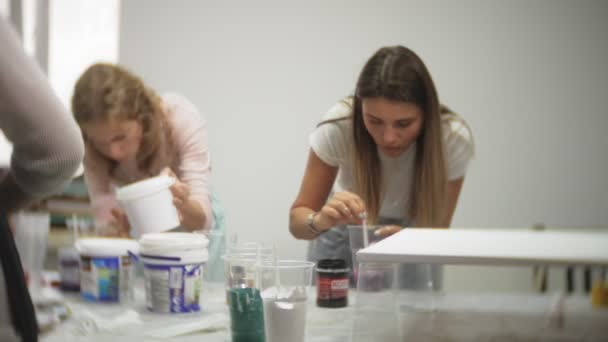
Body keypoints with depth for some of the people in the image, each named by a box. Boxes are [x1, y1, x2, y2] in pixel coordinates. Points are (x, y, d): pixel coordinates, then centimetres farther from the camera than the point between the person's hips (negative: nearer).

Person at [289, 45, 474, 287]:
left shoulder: (454, 139, -28)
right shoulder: (337, 127, -30)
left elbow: (437, 227, -19)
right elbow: (297, 220, -22)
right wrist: (321, 219, -43)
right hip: (344, 236, 0)